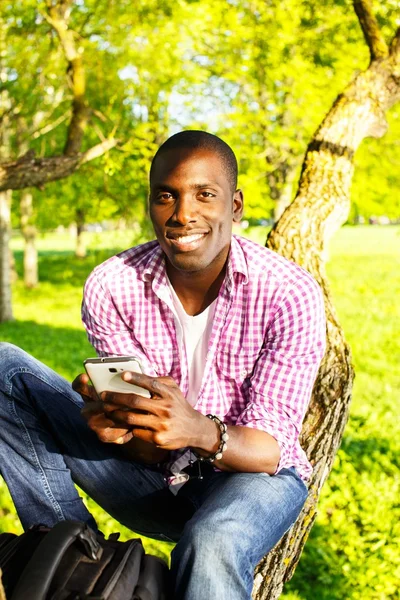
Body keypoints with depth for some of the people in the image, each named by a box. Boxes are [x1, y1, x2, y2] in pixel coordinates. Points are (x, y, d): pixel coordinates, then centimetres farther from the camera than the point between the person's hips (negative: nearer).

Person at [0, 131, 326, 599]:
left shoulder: (290, 293, -19)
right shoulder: (110, 287, -13)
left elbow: (270, 448, -20)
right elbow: (147, 447, -10)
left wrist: (201, 433, -42)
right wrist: (120, 424, -36)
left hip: (250, 474, -3)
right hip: (151, 477, 4)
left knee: (211, 547, -41)